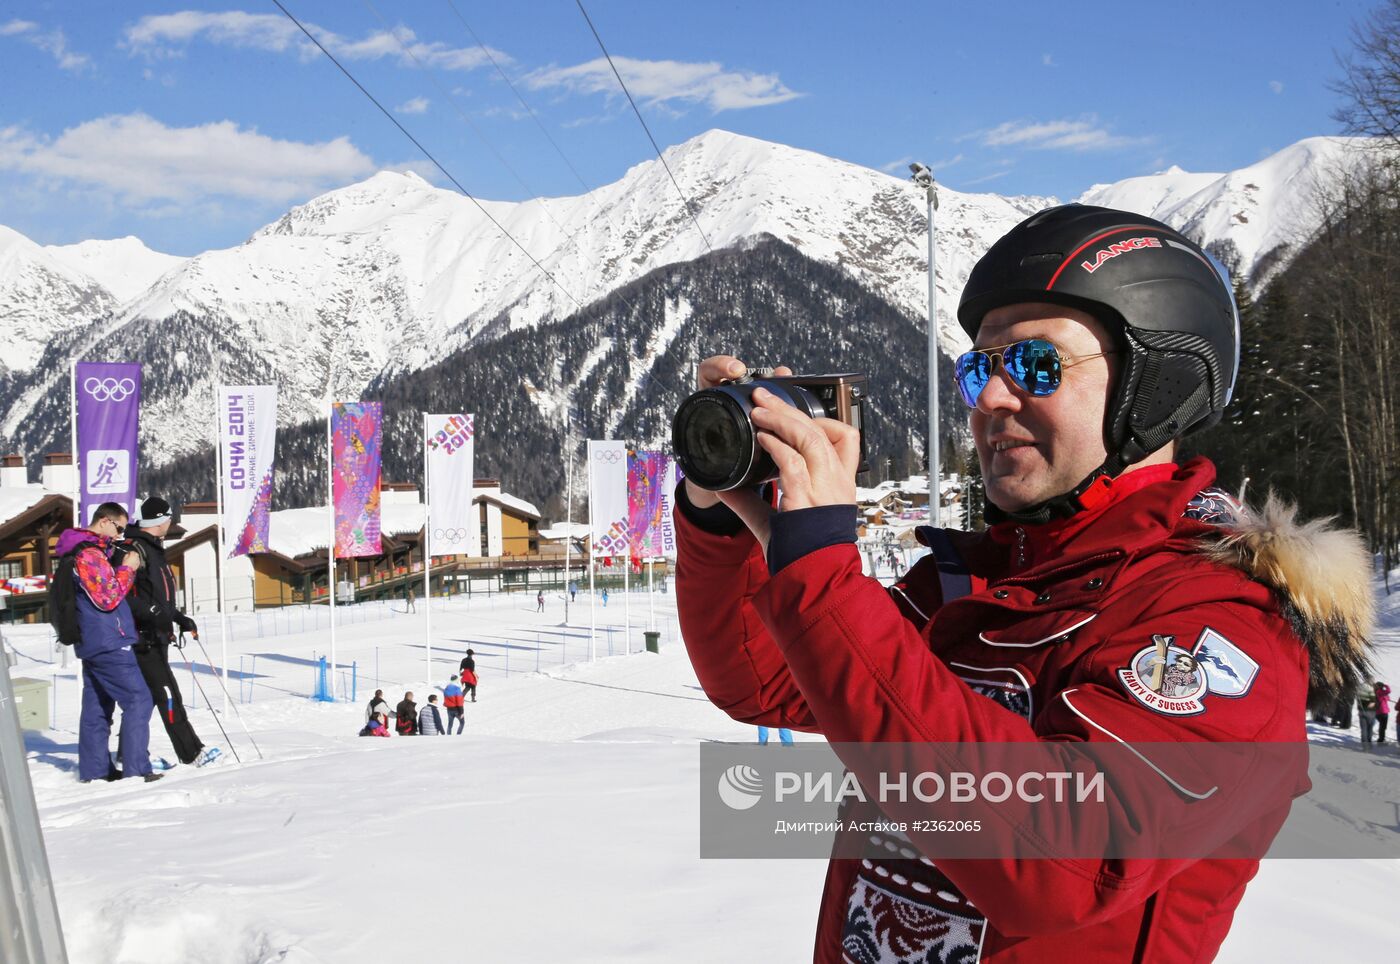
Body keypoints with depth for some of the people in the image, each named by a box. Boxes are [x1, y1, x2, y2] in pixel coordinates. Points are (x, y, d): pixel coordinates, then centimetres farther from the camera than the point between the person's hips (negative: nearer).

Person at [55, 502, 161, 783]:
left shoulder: (89, 551, 16)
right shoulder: (89, 554, -17)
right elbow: (108, 598, -19)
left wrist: (125, 566, 12)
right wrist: (127, 569, -10)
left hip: (92, 642, 11)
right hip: (107, 642, -11)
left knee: (97, 705, 13)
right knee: (138, 699, -9)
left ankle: (94, 769, 17)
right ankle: (136, 769, -12)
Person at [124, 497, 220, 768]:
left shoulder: (154, 549, 19)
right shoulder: (135, 548, -14)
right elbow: (124, 595, -22)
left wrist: (179, 618, 20)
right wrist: (153, 613, -29)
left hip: (157, 636, 11)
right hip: (143, 636, -11)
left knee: (146, 695, 12)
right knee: (167, 692, -11)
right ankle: (191, 753, -11)